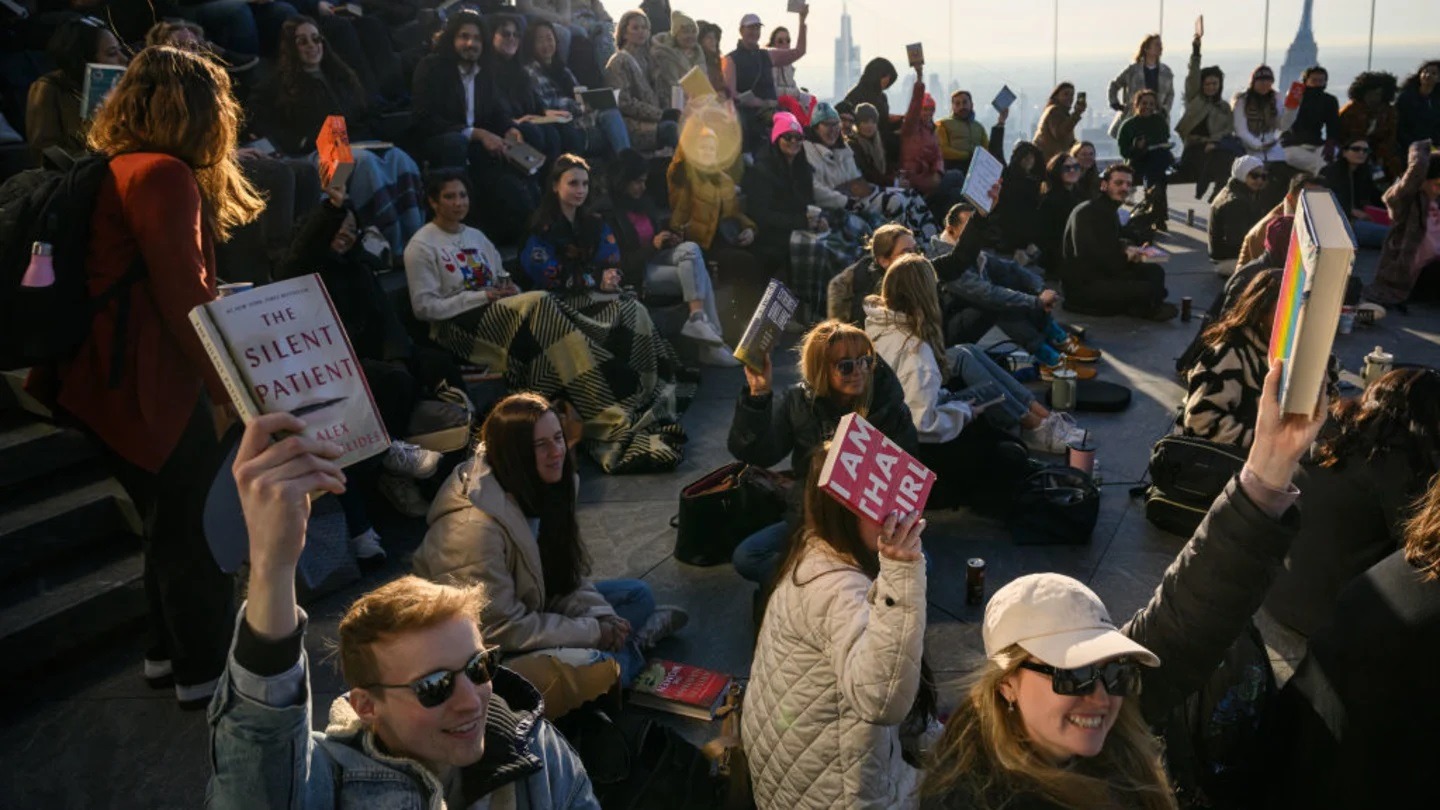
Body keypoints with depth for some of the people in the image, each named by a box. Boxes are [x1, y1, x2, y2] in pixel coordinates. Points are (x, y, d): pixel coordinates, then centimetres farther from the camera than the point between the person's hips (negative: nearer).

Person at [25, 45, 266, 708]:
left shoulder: (119, 168, 15)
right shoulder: (163, 174, -15)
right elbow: (183, 296, -19)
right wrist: (222, 385, -11)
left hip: (112, 375, 9)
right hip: (142, 380, -9)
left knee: (171, 523, 20)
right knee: (196, 527, 3)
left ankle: (169, 651, 34)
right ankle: (205, 673, 16)